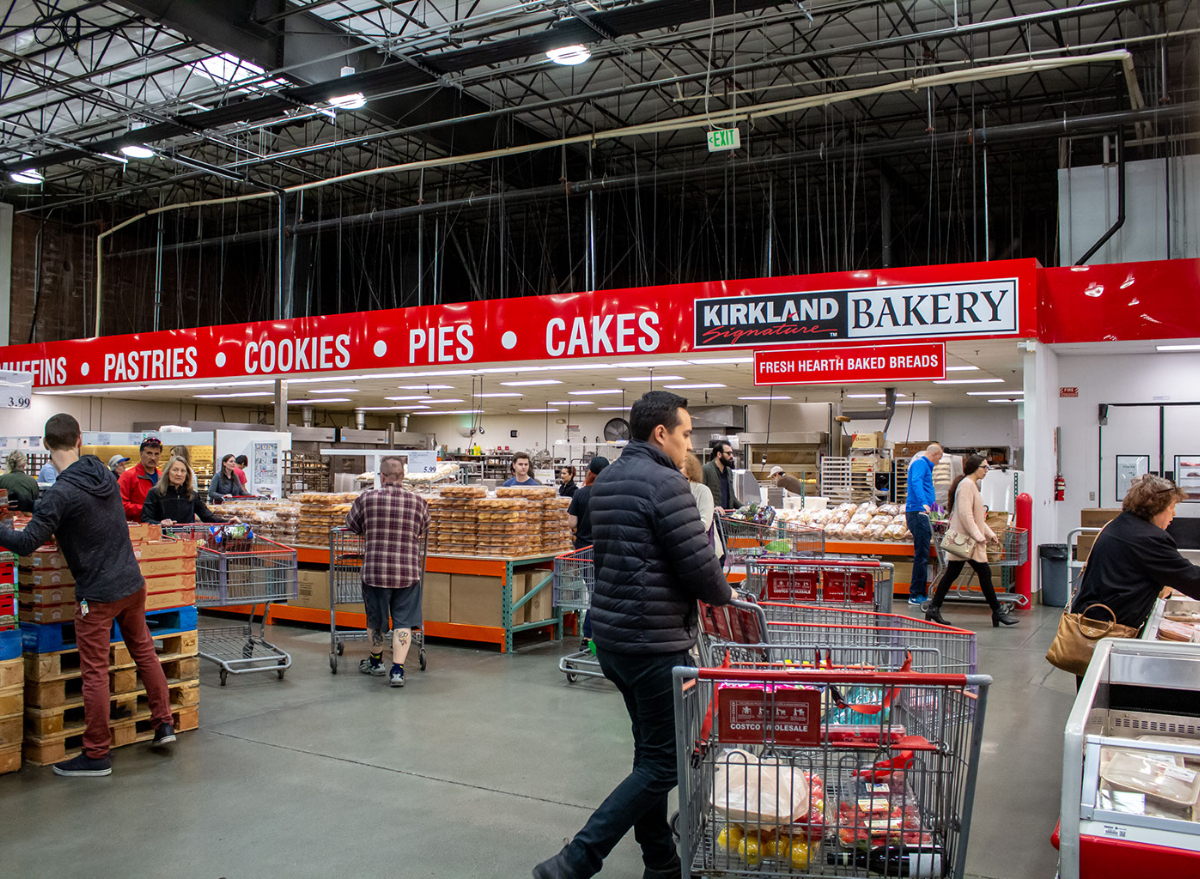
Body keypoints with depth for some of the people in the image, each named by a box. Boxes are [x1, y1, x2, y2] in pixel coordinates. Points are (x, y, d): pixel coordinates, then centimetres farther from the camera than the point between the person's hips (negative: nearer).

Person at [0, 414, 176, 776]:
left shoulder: (62, 493, -19)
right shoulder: (104, 473, 3)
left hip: (97, 594, -7)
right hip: (133, 583, 7)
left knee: (95, 672, 2)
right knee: (144, 651, 21)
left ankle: (96, 755, 11)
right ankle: (164, 723, 28)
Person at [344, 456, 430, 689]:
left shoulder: (366, 499, -5)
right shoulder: (418, 503, -2)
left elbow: (351, 525, 11)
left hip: (375, 571, 0)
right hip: (408, 573, 0)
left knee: (375, 619, 18)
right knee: (403, 621, 7)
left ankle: (376, 661, 38)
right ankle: (397, 669, 0)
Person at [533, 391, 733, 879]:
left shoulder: (605, 481, 13)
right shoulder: (666, 484, -17)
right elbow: (698, 566, -18)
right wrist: (726, 595, 3)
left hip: (611, 633, 10)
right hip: (654, 641, -10)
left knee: (650, 752, 19)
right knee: (663, 762, -1)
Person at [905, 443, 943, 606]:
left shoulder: (923, 465, 25)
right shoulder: (920, 463, -7)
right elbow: (916, 482, -27)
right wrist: (923, 503, -43)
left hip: (919, 513, 11)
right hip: (918, 513, -11)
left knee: (922, 555, 11)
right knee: (921, 555, -11)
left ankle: (920, 594, 15)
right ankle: (916, 595, -10)